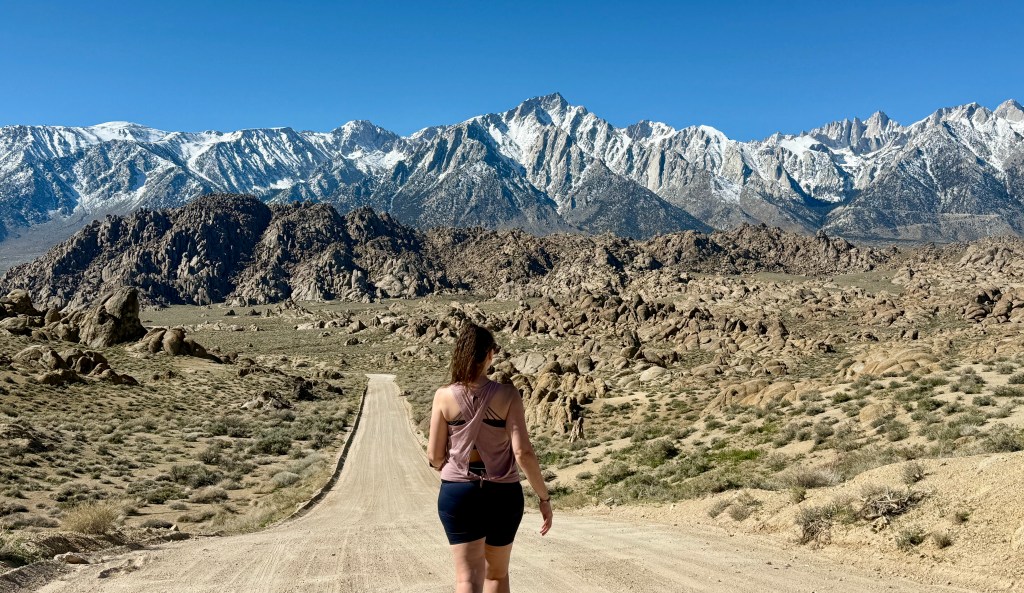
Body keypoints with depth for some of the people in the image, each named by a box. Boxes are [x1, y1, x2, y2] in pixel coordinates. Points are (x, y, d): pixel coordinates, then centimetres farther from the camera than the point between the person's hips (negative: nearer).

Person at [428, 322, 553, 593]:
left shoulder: (444, 396, -7)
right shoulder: (507, 395, -10)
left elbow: (434, 456, -2)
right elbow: (523, 452, -15)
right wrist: (544, 497, -5)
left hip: (458, 493, 0)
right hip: (503, 494, 1)